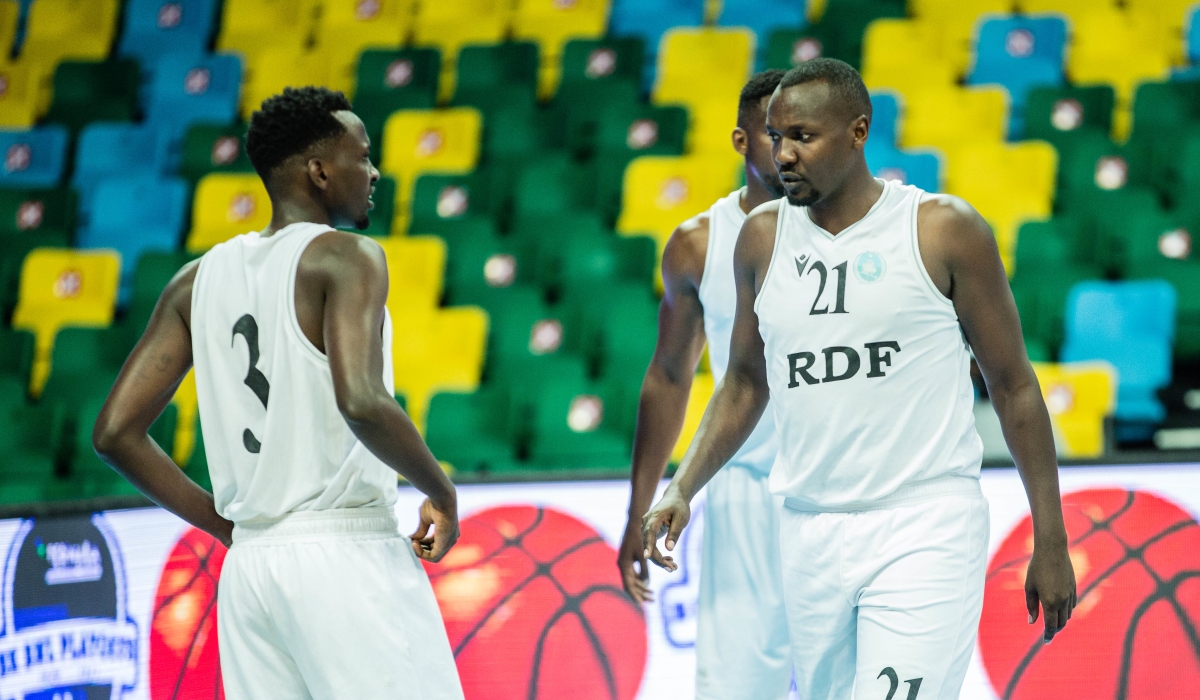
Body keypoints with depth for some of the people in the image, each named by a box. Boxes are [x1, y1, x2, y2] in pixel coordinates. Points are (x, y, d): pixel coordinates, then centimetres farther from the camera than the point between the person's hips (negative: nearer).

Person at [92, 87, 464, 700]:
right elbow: (361, 402, -22)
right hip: (350, 554, -7)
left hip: (249, 568, 7)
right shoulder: (345, 257, -6)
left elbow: (114, 433, 9)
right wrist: (441, 491, -6)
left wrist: (228, 528, 16)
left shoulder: (198, 281, 13)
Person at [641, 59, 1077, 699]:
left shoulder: (945, 231, -4)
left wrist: (1051, 543, 0)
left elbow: (1012, 385, 1)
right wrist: (681, 489, 5)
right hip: (810, 533, 5)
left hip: (924, 531, -5)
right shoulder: (762, 238, 8)